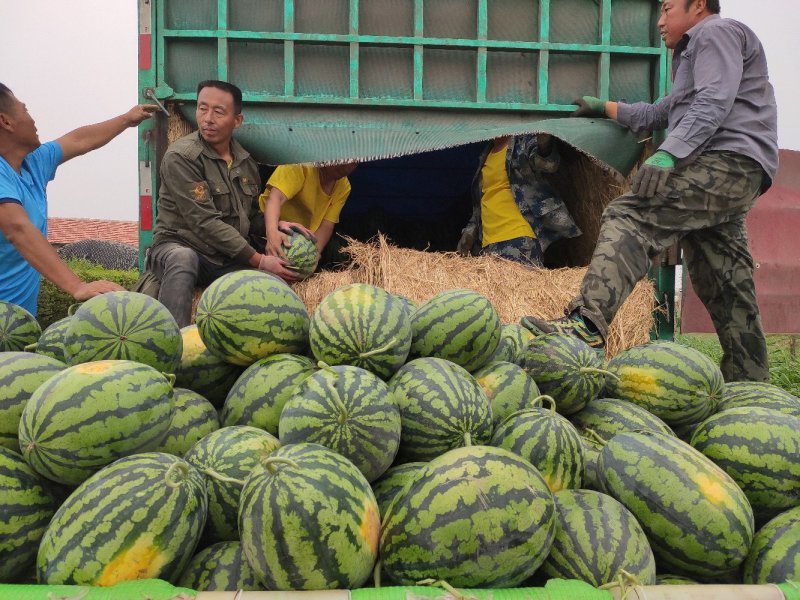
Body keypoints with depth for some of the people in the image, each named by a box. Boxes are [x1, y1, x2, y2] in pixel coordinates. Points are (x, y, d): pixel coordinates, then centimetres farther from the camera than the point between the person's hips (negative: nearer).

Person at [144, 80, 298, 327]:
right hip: (179, 247, -5)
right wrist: (258, 260, -19)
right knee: (183, 259, -40)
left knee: (275, 278, -21)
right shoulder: (181, 156, -11)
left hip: (230, 260, 5)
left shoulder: (246, 162, 10)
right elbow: (205, 223, -18)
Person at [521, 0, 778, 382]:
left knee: (629, 218, -25)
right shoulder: (693, 54, 36)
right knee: (727, 293, 7)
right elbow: (659, 114, 41)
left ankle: (588, 322, -42)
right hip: (727, 176, 10)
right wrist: (605, 108, 44)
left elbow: (713, 103, -12)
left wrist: (667, 155, -25)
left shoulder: (716, 31, 6)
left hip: (727, 162, -10)